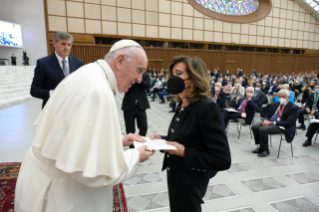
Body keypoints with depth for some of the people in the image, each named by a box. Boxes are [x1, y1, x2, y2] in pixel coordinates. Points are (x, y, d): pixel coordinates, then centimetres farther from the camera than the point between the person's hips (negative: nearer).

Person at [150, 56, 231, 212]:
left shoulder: (207, 108, -24)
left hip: (189, 183, -8)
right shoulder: (182, 105, 1)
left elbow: (223, 160, -24)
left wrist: (184, 152, -27)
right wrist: (162, 139, -3)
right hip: (175, 177, 8)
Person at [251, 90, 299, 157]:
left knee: (262, 129, -29)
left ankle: (265, 150, -9)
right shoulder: (274, 105, 16)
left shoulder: (293, 108, -6)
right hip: (270, 123, 7)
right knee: (254, 127, -15)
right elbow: (267, 116, 19)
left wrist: (272, 122, -20)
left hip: (282, 126, -7)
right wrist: (266, 120, -7)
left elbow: (288, 123, -15)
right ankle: (261, 147, 1)